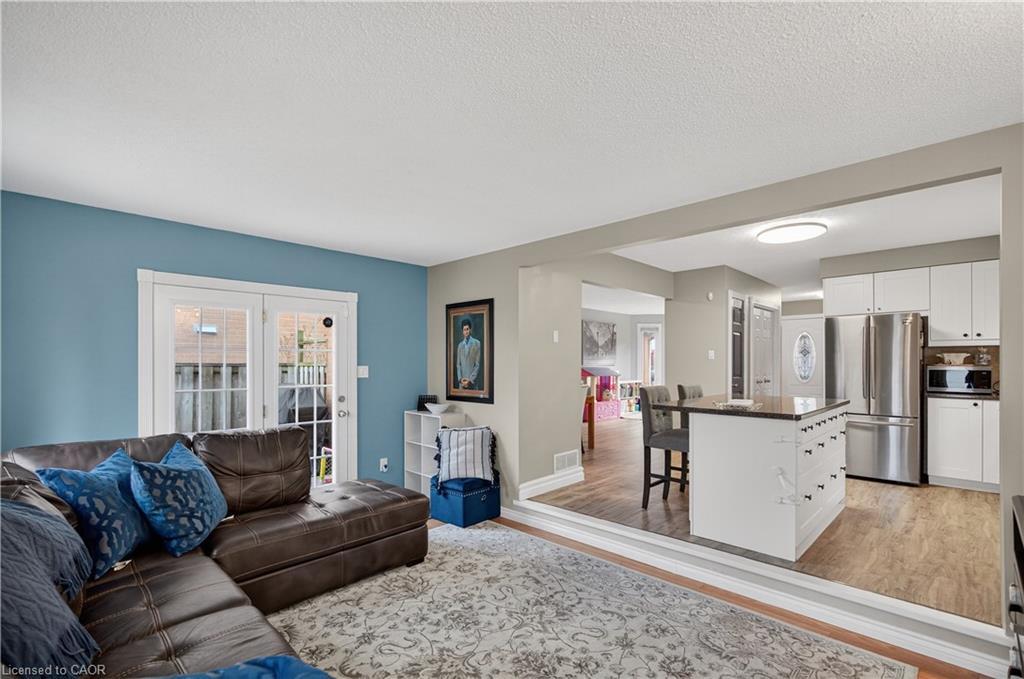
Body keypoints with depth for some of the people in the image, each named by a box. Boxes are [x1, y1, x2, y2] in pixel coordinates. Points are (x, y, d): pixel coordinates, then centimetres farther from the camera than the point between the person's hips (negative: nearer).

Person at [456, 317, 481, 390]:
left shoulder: (476, 343, -1)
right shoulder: (460, 345, 14)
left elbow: (477, 364, -4)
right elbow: (458, 364, 12)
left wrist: (470, 379, -11)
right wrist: (460, 378, -3)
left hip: (472, 382, -3)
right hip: (462, 382, 3)